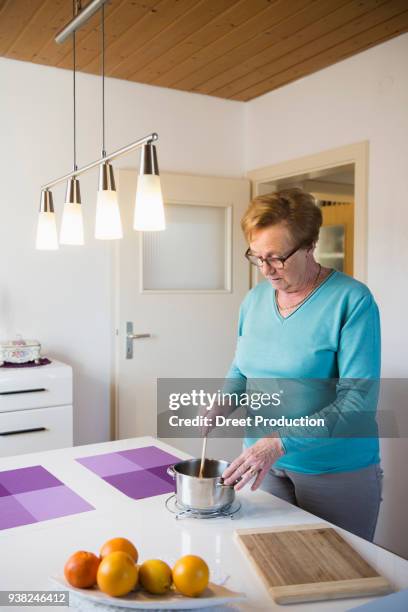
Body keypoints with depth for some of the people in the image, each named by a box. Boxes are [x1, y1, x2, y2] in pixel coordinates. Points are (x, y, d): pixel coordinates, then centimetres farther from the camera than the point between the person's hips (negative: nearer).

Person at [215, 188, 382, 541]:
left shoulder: (352, 300, -16)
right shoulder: (255, 298, 2)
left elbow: (359, 398, -21)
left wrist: (283, 441, -27)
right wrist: (220, 406, -6)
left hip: (337, 472, -4)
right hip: (264, 461, 4)